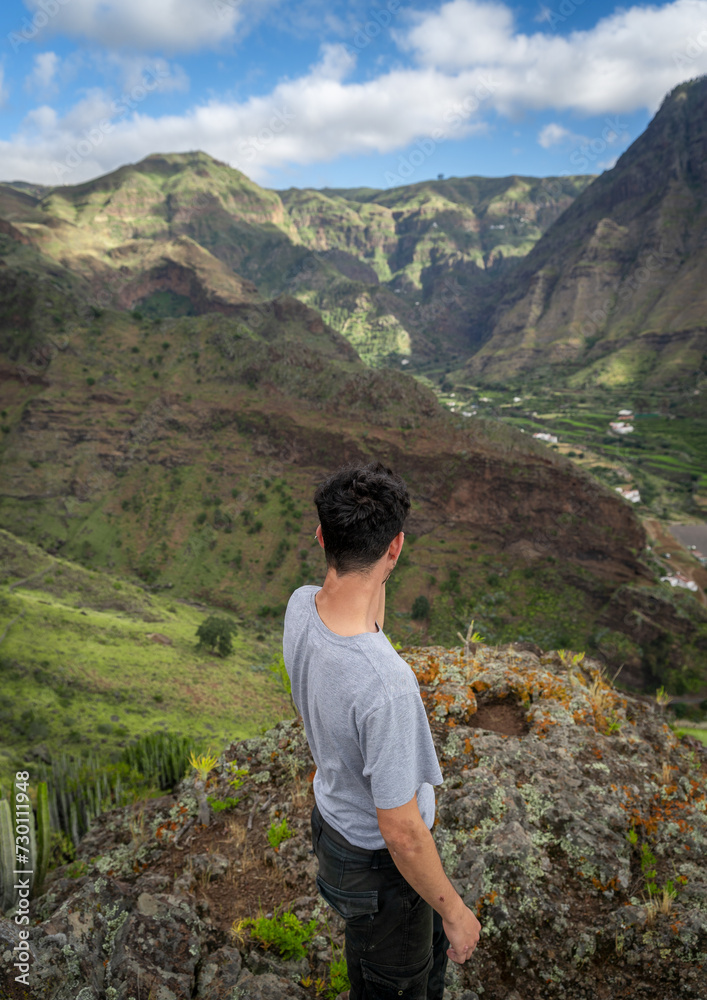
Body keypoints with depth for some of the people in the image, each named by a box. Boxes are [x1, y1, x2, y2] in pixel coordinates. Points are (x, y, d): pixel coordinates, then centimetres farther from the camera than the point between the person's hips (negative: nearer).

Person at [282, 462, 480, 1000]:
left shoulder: (300, 606, -18)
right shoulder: (386, 685, -42)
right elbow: (402, 833, -27)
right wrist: (455, 912, -14)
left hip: (332, 812, 7)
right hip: (378, 862, -7)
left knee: (430, 945, 34)